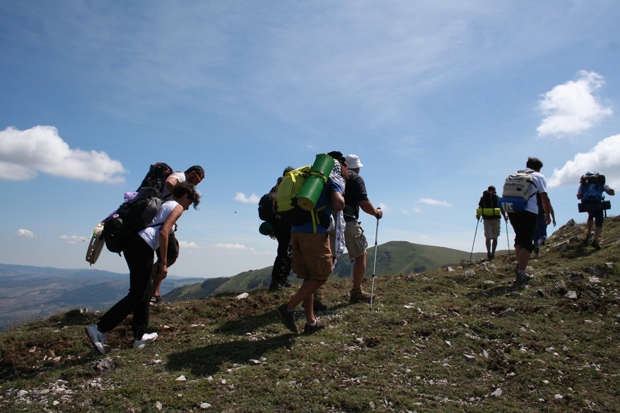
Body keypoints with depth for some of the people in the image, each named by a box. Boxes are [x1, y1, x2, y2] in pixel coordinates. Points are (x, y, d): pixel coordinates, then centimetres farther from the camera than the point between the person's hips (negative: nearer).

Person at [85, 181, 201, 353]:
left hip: (132, 241, 9)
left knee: (144, 292, 16)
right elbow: (163, 232, -11)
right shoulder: (177, 207, 2)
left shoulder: (164, 204, 28)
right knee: (136, 295, -5)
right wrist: (163, 262, -11)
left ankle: (140, 336, 21)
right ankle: (100, 328, -9)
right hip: (143, 246, -9)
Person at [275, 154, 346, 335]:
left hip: (296, 230, 8)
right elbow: (337, 205, -15)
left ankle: (311, 322, 14)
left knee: (309, 277, 12)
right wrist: (341, 198, 5)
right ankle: (288, 308, -5)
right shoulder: (336, 179, 2)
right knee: (320, 276, 2)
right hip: (314, 232, -8)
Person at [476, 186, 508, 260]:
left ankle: (488, 252, -16)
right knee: (495, 237, 8)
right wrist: (505, 216, 7)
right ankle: (493, 253, 8)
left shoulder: (482, 198, 9)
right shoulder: (497, 198, 4)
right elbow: (501, 208, -2)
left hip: (486, 219, 1)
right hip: (495, 218, -1)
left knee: (488, 237, 0)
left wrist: (478, 216, 19)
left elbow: (479, 208, 6)